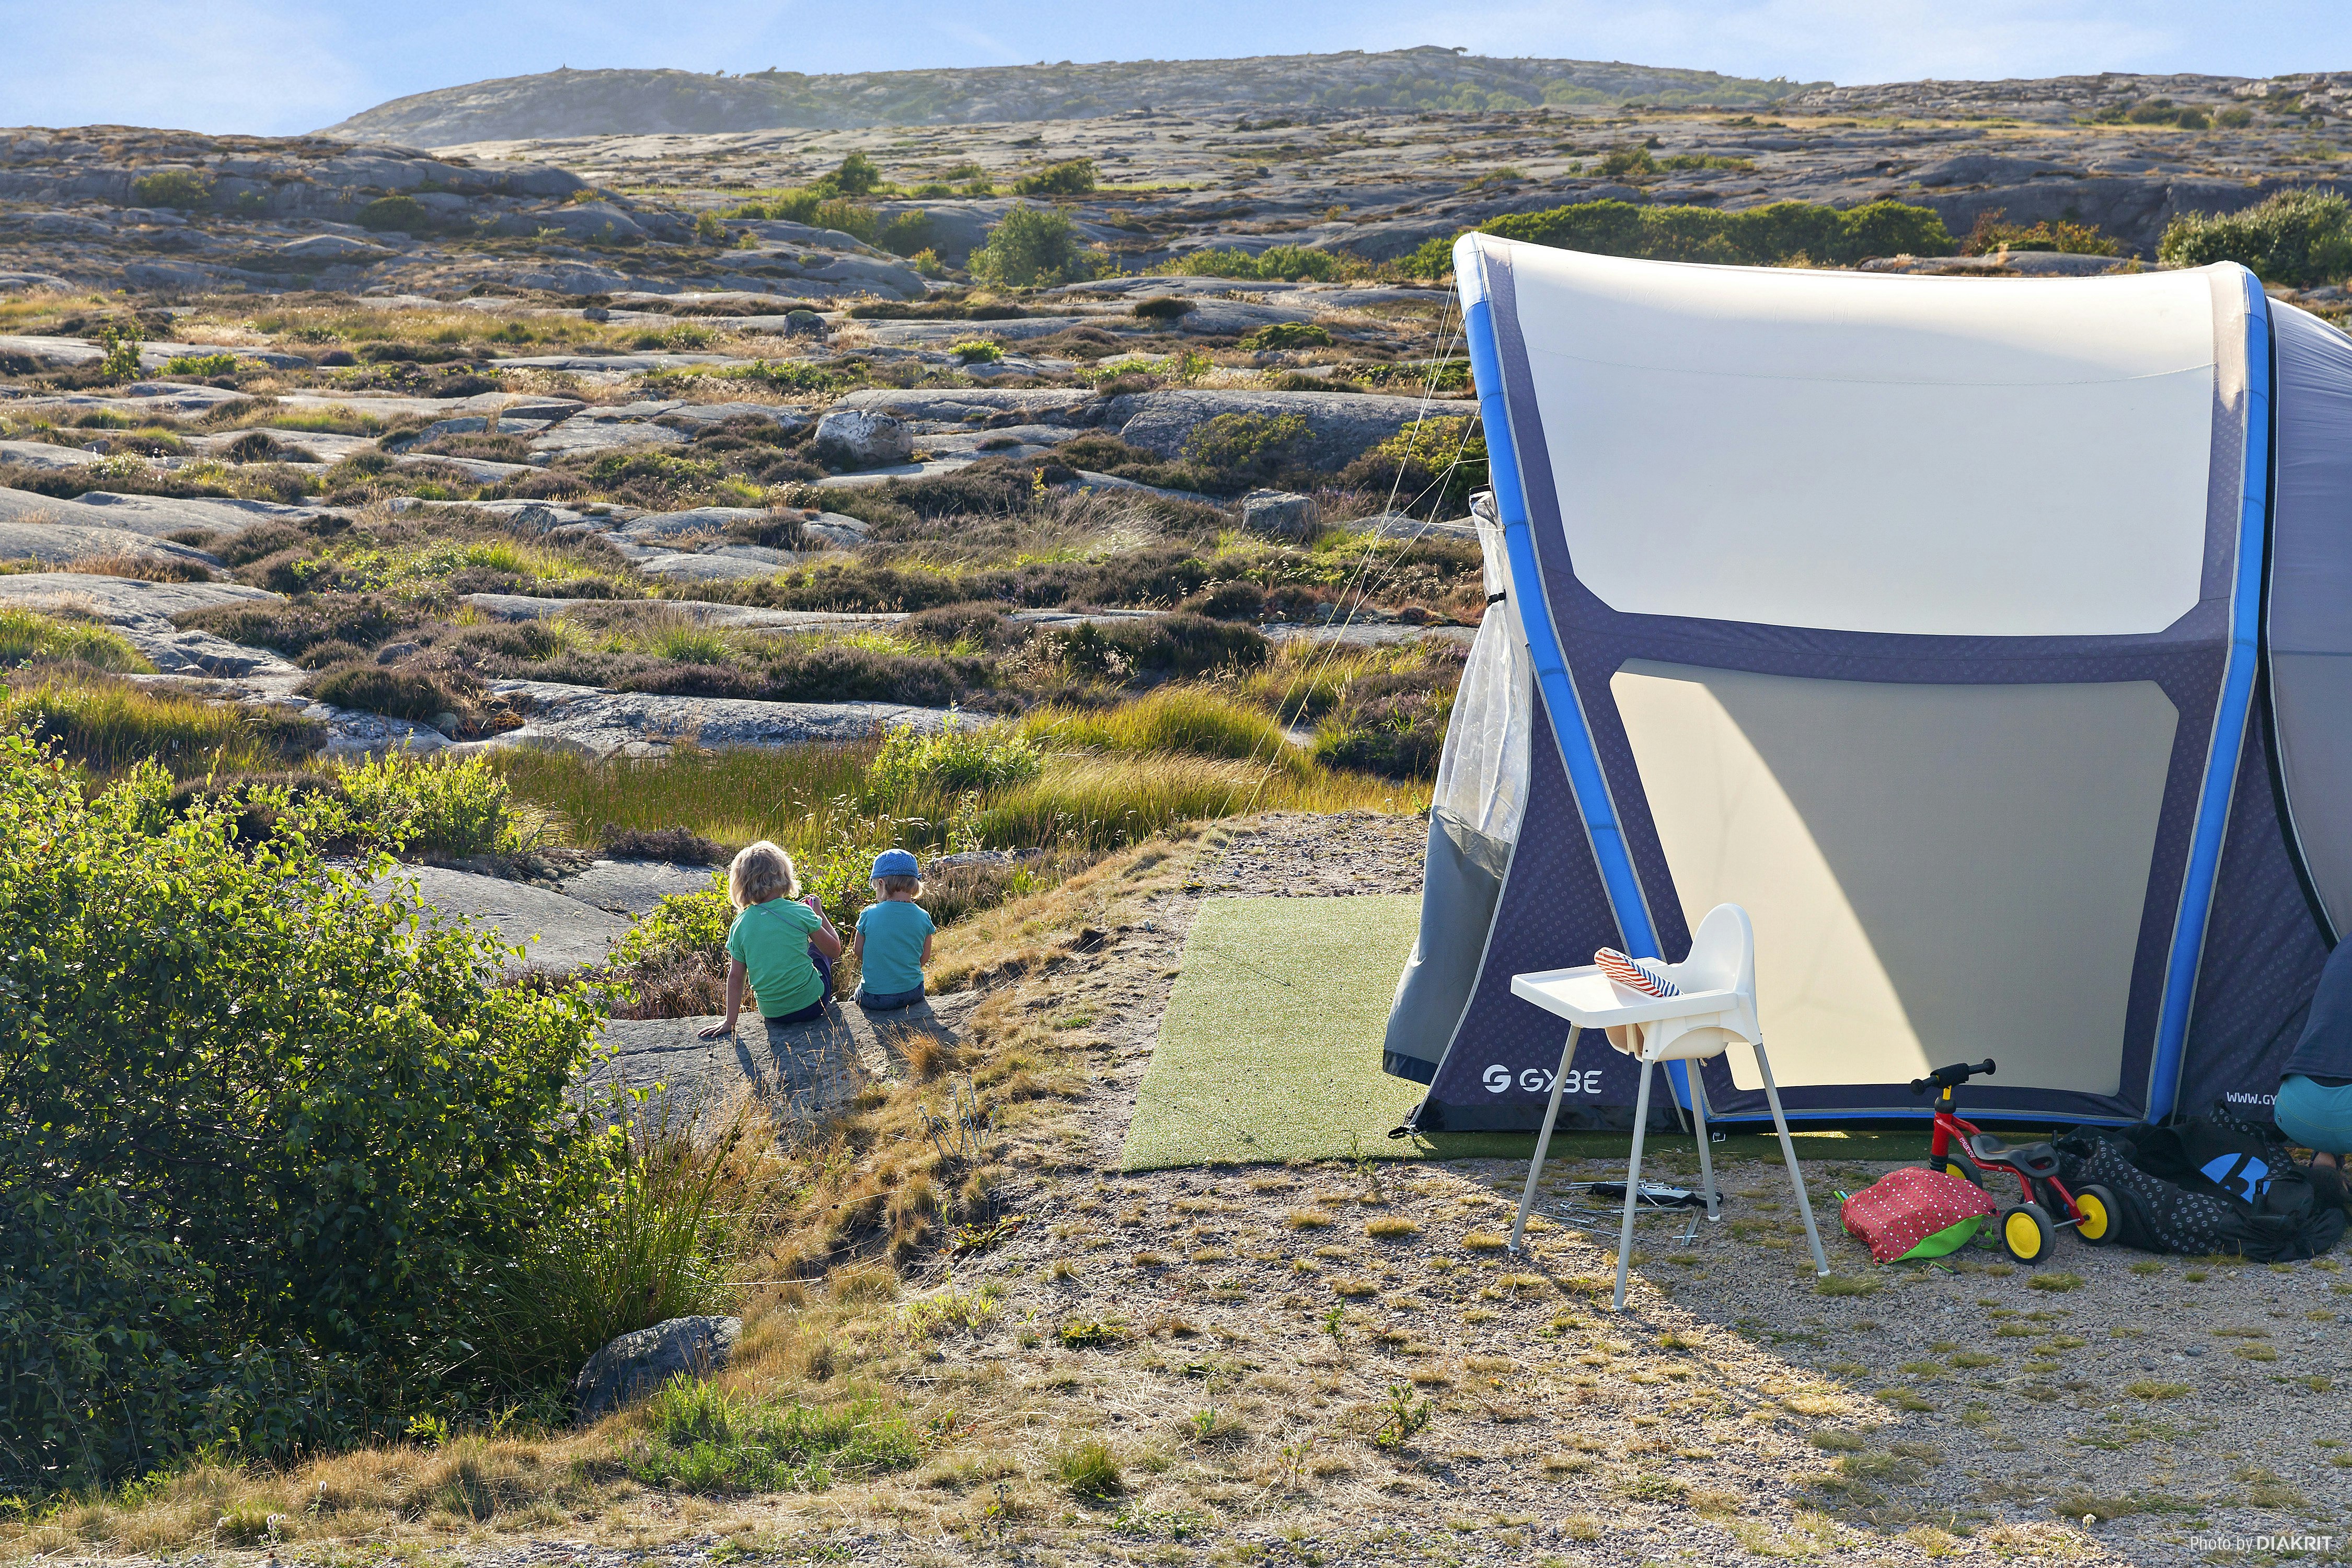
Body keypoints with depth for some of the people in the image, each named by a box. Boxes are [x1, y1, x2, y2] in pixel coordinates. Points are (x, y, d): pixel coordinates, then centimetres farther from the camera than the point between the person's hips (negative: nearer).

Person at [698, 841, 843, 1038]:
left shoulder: (740, 924, -8)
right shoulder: (801, 912, -16)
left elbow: (735, 977, -4)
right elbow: (834, 950, -5)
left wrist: (730, 1023, 4)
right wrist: (819, 913, 8)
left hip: (772, 1014, 3)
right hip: (811, 1005, -3)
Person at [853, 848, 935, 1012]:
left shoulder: (869, 914, -13)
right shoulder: (923, 917, -7)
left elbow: (860, 954, -1)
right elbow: (924, 959, 3)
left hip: (874, 999, -2)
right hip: (913, 995, 2)